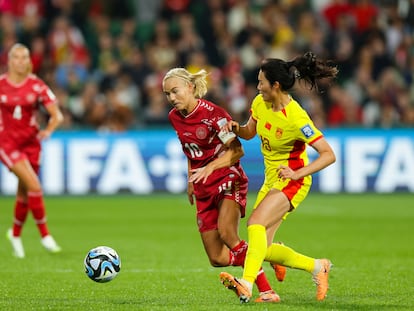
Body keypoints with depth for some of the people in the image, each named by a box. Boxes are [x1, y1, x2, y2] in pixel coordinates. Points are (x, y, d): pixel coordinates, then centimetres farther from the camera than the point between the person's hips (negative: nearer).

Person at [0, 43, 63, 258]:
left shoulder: (37, 86, -3)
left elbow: (57, 115, -5)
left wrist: (48, 130, -22)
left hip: (30, 142, 3)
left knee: (24, 194, 10)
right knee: (34, 185, -20)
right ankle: (45, 234, -13)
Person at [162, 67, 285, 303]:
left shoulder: (212, 113, -15)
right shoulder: (175, 117, 6)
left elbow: (236, 150, -16)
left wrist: (210, 167, -28)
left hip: (228, 180, -7)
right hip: (204, 189, 7)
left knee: (227, 233, -31)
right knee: (218, 259, -1)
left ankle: (266, 290, -25)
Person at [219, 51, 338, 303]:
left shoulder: (296, 118, -23)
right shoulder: (260, 103, -2)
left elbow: (329, 155, -22)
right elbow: (250, 132, 17)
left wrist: (297, 173, -31)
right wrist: (236, 128, -6)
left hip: (292, 182, -8)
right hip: (271, 179, 8)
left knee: (256, 224, -30)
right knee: (263, 249, 4)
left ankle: (247, 284, -40)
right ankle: (318, 267, 22)